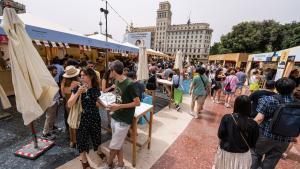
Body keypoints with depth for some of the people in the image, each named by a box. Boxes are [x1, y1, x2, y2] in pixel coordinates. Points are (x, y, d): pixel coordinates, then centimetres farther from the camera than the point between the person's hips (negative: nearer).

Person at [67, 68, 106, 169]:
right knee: (82, 137, 12)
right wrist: (78, 93, -30)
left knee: (96, 134, 20)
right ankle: (84, 160, 39)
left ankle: (98, 151, 50)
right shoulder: (77, 88, -12)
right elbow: (69, 105, -19)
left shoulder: (95, 88, -4)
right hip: (82, 117, -2)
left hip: (95, 116, 3)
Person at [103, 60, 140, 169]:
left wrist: (119, 106, -20)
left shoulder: (129, 84, -22)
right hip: (115, 117, 7)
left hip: (124, 120, -7)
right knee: (118, 144, 19)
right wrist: (114, 105, 0)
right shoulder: (117, 82, 4)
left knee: (114, 146, 9)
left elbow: (137, 103, -18)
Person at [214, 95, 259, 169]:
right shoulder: (253, 124, -15)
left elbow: (220, 135, -14)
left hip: (225, 152, -1)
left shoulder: (226, 118, -18)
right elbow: (252, 144, -6)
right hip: (243, 156, 1)